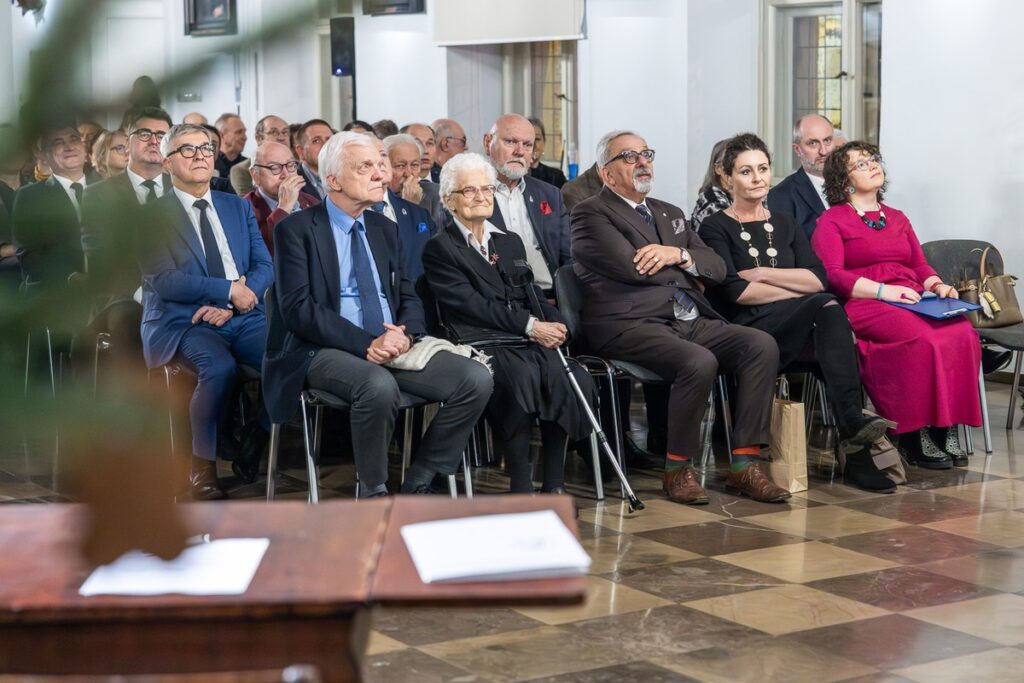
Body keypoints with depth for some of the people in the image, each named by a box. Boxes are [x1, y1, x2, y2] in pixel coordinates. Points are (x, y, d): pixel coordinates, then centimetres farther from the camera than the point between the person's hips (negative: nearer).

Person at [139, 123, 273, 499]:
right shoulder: (151, 215, 3)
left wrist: (229, 306, -9)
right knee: (219, 367, -36)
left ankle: (257, 437, 2)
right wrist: (229, 290, -12)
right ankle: (202, 467, -15)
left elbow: (265, 267, 9)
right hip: (184, 323, -4)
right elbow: (164, 281, -9)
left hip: (245, 318, 4)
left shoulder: (238, 207, 18)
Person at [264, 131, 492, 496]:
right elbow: (298, 307, -11)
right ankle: (373, 494, -15)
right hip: (327, 352, -6)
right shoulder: (296, 230, -1)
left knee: (476, 378, -17)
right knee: (380, 387, -38)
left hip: (394, 344, 6)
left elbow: (408, 297, 16)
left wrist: (405, 334, -9)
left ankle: (418, 483, -4)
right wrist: (366, 345, -20)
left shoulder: (385, 229, 18)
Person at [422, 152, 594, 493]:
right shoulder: (439, 249, 6)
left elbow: (532, 293, 18)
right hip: (480, 346, -5)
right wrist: (529, 325, -16)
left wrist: (554, 322, -6)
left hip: (529, 341, 5)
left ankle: (554, 482, -19)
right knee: (521, 374, -37)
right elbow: (470, 304, -8)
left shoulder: (510, 242, 26)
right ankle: (520, 485, -27)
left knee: (571, 379, -27)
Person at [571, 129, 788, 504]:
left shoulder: (670, 214, 27)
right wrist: (689, 274, 5)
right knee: (699, 362, -33)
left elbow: (717, 267, 17)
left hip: (688, 320, 7)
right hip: (630, 325, -7)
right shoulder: (591, 213, 3)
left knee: (761, 345, -15)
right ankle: (678, 469, -14)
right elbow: (631, 268, -11)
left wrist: (679, 255, -5)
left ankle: (745, 463, -15)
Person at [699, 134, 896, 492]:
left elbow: (819, 278, 7)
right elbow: (735, 291, -8)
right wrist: (799, 293, -5)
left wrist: (763, 274, -4)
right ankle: (853, 419, -41)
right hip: (747, 333, -5)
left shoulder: (784, 224, 23)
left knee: (833, 346, -31)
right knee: (827, 308, -32)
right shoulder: (716, 228, 7)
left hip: (796, 336, 5)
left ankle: (857, 456, -36)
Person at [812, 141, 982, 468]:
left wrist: (936, 284, 0)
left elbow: (919, 264, 24)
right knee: (923, 339, -35)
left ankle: (946, 430, -25)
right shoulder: (831, 221, 8)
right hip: (864, 306, -5)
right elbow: (831, 275, -5)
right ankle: (915, 435, -27)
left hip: (911, 301, 6)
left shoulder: (897, 218, 28)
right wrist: (882, 291, -17)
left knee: (962, 334, -27)